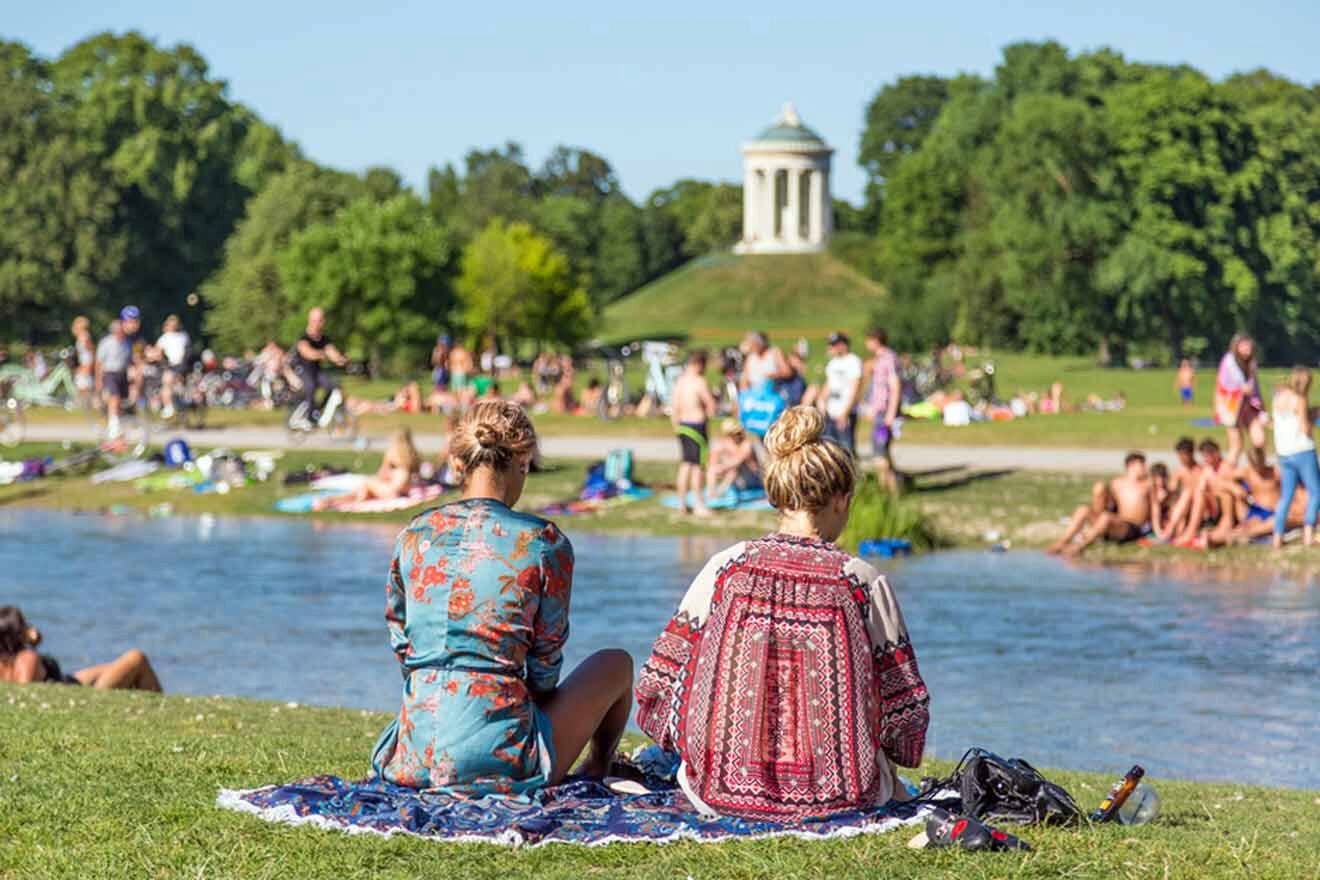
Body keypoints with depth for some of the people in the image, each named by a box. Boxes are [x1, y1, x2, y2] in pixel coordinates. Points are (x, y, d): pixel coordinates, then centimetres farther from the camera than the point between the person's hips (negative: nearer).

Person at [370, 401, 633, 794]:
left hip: (417, 754, 5)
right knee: (617, 663, 26)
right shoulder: (544, 543, -9)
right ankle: (597, 770, 46)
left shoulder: (415, 535, 3)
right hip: (500, 758, -5)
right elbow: (545, 662, 0)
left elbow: (399, 641, 12)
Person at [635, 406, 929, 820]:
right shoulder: (864, 582, -4)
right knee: (893, 787, 34)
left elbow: (660, 687, 0)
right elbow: (904, 706, 0)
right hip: (836, 799, 1)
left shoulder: (726, 568, -2)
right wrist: (886, 774, 21)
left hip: (718, 790, -1)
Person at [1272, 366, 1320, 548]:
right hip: (1302, 450, -6)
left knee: (1286, 495, 10)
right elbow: (1305, 429, -14)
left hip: (1284, 453, 6)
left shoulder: (1279, 396, 9)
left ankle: (1277, 536, 3)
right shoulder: (1300, 400, -11)